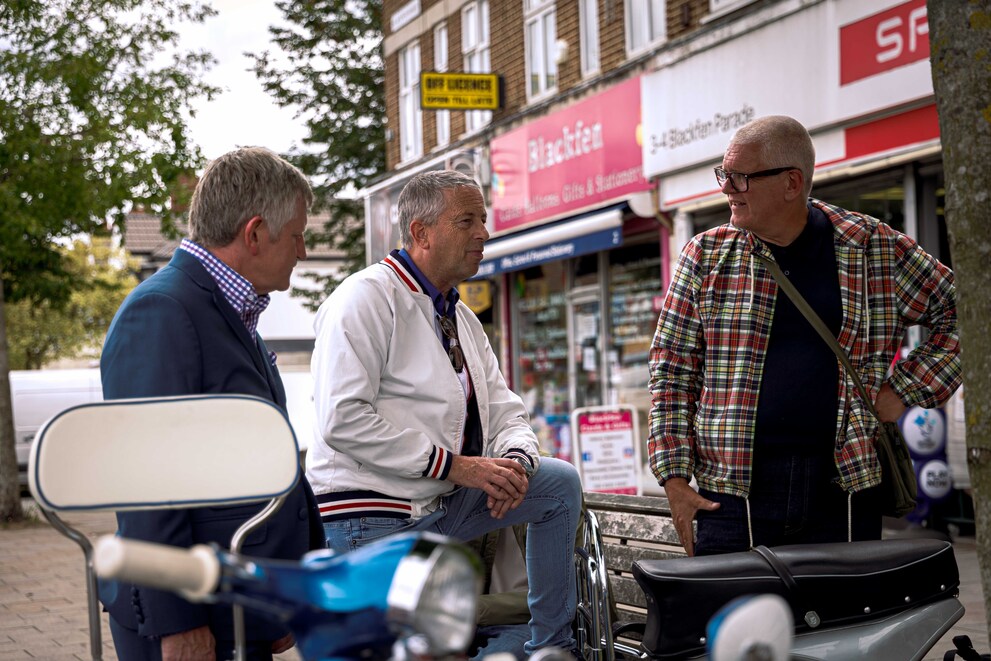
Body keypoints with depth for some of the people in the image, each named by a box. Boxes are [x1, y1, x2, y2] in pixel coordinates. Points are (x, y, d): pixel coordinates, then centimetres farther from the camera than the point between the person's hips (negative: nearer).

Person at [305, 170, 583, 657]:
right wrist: (453, 465, -23)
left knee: (560, 481, 2)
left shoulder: (461, 317, 16)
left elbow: (505, 412, 15)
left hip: (443, 505, 8)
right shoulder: (366, 298, -13)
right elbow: (342, 419, -24)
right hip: (372, 519, -8)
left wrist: (514, 461, -11)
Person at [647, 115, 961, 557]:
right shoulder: (705, 255, 6)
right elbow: (671, 370, 6)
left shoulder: (875, 249, 5)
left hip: (843, 490, 0)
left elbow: (959, 314, 14)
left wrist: (903, 389, 3)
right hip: (732, 494, 0)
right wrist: (675, 478, -2)